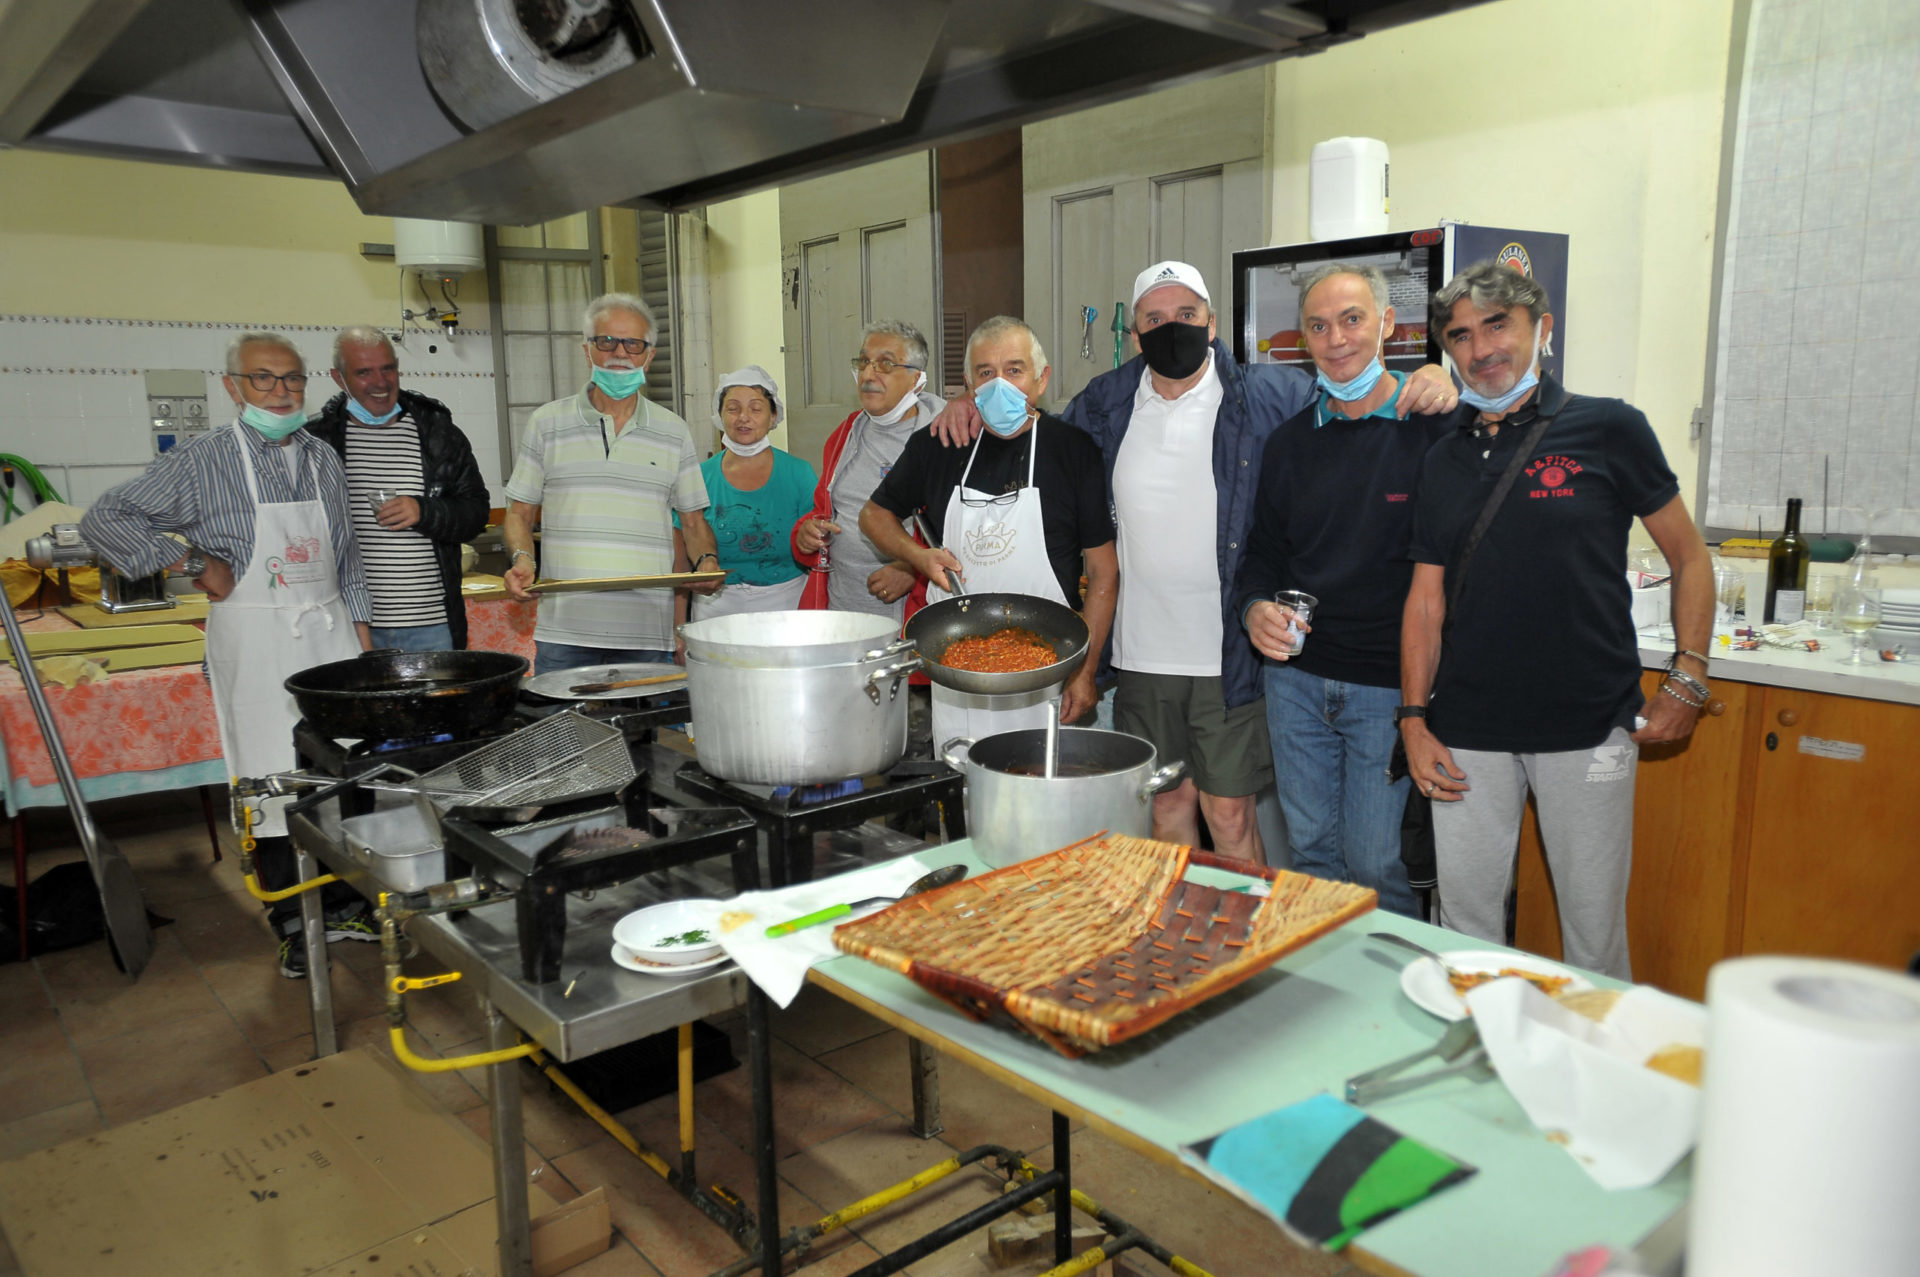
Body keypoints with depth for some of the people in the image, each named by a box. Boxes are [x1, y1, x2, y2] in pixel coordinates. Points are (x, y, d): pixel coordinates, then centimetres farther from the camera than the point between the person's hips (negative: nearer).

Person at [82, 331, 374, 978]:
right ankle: (293, 924, 12)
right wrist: (194, 564, -10)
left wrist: (358, 625, 13)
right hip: (255, 638, -4)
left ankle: (345, 905, 19)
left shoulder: (324, 459, 11)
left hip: (328, 629, 5)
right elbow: (104, 519, -5)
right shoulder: (203, 462, -5)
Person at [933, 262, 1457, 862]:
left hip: (1231, 656, -3)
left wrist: (1428, 380, -15)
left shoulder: (1265, 395, -3)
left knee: (1229, 814, 3)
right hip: (1142, 653, 3)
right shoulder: (1108, 403, 6)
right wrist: (977, 405, 9)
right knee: (1168, 800, 16)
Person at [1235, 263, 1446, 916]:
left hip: (1390, 689, -4)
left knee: (1377, 866, 3)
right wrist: (1255, 608, -5)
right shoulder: (1289, 441, 8)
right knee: (1311, 849, 16)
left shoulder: (1436, 428, -7)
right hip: (1295, 679, 5)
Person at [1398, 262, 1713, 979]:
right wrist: (1413, 719, 2)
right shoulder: (1444, 459, 9)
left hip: (1588, 727, -3)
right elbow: (1426, 601, 10)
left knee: (1593, 921, 7)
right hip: (1467, 734, 3)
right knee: (1465, 914, 10)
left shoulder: (1607, 430, -1)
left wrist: (1687, 680, -3)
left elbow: (1689, 556, 5)